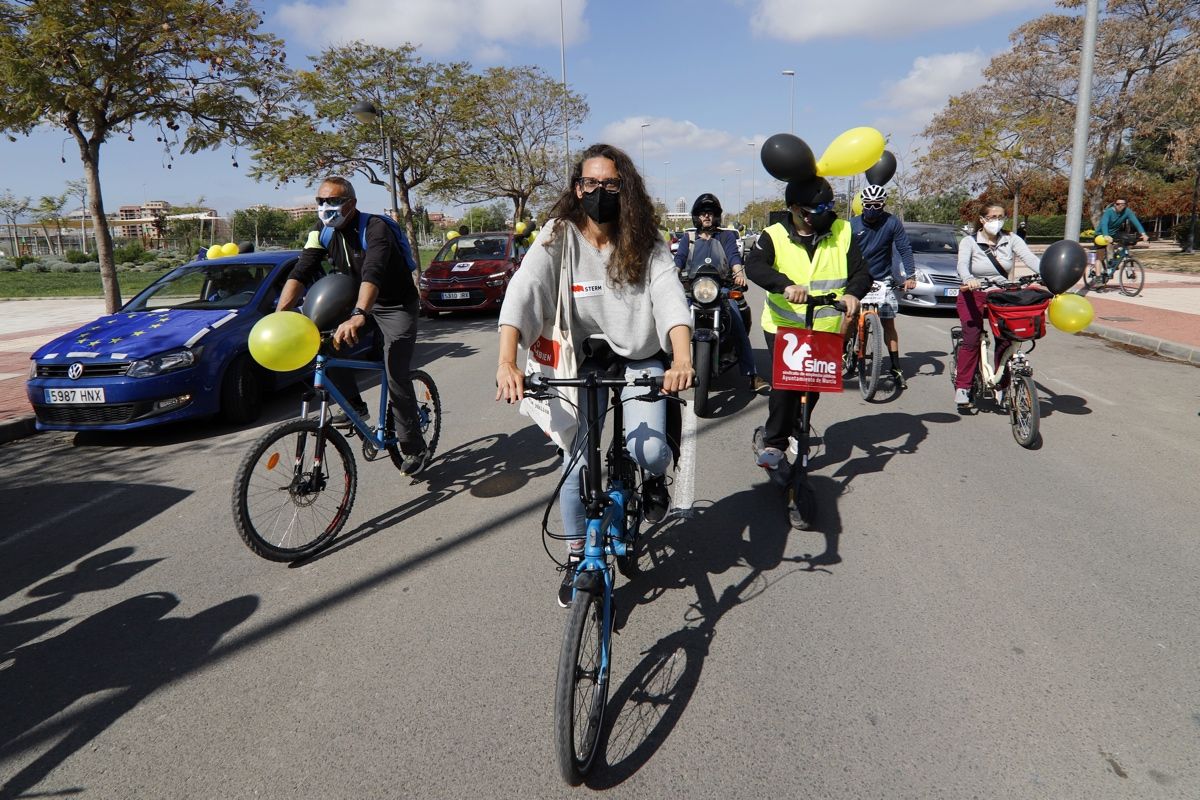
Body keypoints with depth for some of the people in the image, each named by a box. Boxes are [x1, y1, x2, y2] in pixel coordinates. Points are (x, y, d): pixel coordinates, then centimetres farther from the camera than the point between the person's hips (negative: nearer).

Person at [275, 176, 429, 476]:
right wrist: (278, 315, -31)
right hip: (358, 305, 6)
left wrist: (358, 316, -57)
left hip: (397, 307, -6)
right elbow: (300, 273, -16)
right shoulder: (322, 234, -6)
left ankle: (414, 449, 3)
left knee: (397, 379, -11)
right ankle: (353, 404, -1)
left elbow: (373, 273, -42)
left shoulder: (375, 227, -26)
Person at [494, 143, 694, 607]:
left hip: (640, 360, 0)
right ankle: (577, 560, 20)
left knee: (647, 451, -21)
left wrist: (682, 361, -42)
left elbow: (671, 299, -23)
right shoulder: (559, 237, -11)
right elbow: (523, 292, -25)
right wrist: (507, 363, -41)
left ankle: (655, 477, 19)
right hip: (586, 362, 1)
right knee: (575, 466, -4)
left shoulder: (646, 244, -9)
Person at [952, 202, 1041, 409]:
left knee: (1006, 341, -8)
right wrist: (968, 279, -46)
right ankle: (962, 387, -6)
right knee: (971, 341, -14)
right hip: (974, 296, -2)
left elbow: (1031, 258, -13)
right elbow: (962, 264, -23)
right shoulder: (969, 242, -5)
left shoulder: (1011, 240, 1)